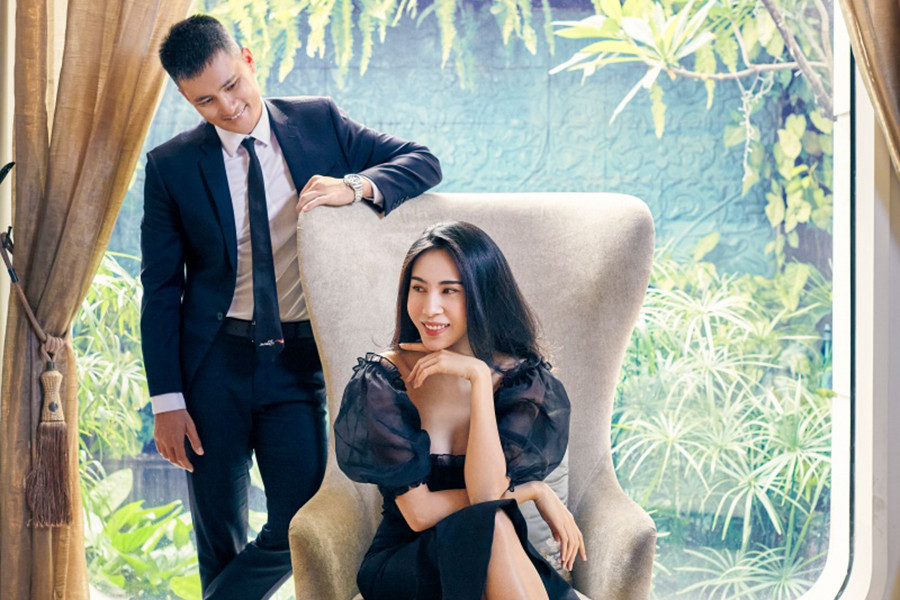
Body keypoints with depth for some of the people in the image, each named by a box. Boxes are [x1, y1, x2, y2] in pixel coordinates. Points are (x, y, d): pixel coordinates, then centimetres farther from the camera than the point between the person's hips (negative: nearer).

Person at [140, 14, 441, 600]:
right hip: (213, 361, 0)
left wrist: (354, 187, -18)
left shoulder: (320, 122, 3)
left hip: (298, 361, 1)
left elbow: (423, 162, 3)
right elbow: (161, 288, 1)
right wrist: (167, 399, -5)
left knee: (300, 533, -7)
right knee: (219, 539, 8)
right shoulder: (172, 167, 0)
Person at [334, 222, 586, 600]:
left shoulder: (524, 381, -2)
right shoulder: (381, 381, -7)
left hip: (498, 562, 1)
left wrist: (479, 377, -20)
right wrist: (534, 491, -11)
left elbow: (487, 491, -17)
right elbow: (419, 512, -13)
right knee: (493, 525, -33)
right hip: (403, 565, -1)